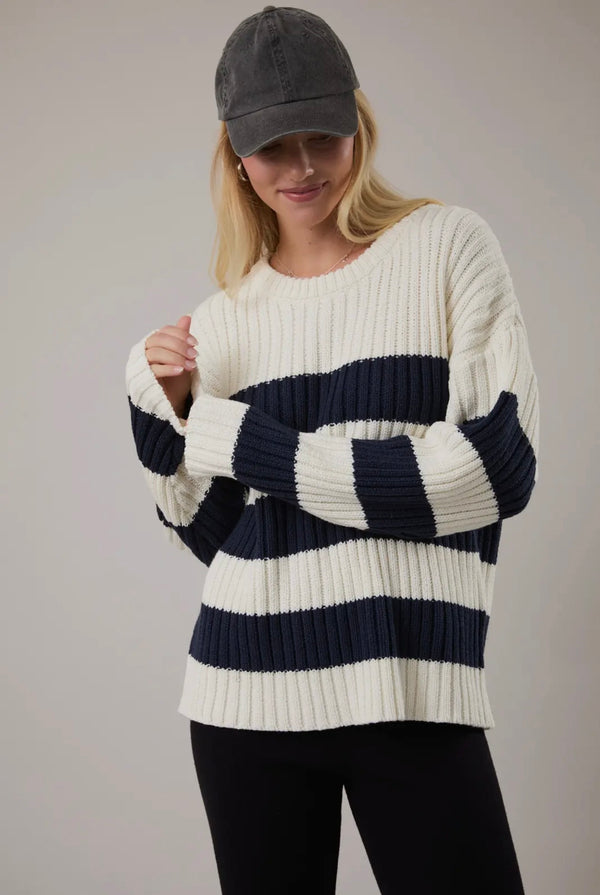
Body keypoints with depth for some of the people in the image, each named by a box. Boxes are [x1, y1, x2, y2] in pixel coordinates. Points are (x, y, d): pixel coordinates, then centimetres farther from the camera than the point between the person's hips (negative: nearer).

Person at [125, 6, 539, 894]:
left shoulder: (447, 247, 0)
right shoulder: (223, 318, 9)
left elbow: (500, 467, -10)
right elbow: (211, 534, 14)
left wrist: (251, 445, -10)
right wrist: (171, 411, -3)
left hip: (412, 689, -3)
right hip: (246, 688, 3)